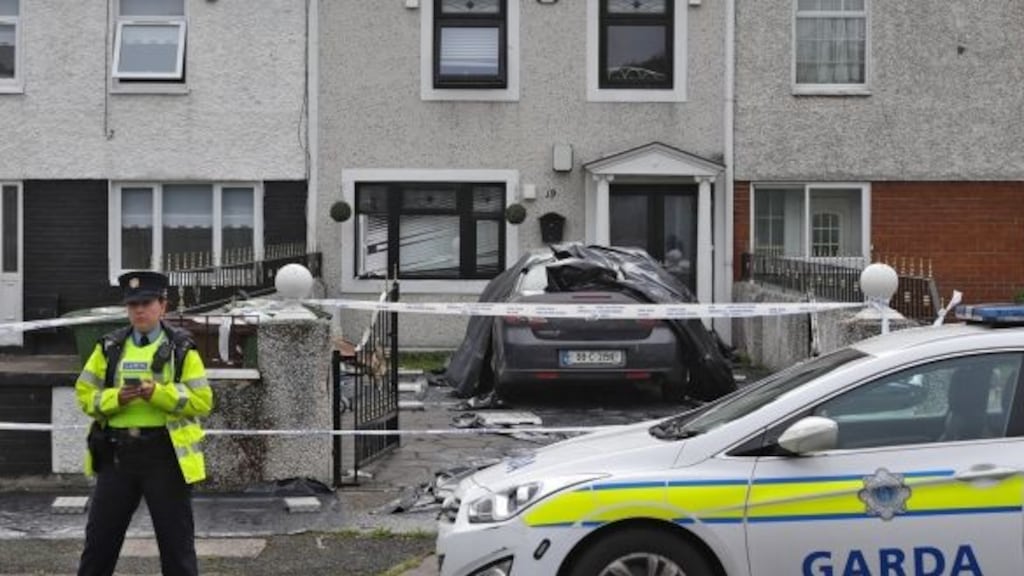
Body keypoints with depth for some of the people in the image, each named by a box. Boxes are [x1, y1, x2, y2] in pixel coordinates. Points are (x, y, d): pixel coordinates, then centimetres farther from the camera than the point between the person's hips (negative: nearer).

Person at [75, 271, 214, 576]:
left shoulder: (182, 348, -1)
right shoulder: (109, 347, 8)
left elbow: (202, 401, -7)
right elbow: (85, 394, 6)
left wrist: (159, 393, -20)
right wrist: (116, 398, -13)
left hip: (165, 452, -3)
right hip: (117, 452, 3)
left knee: (176, 539, 4)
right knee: (101, 534, 11)